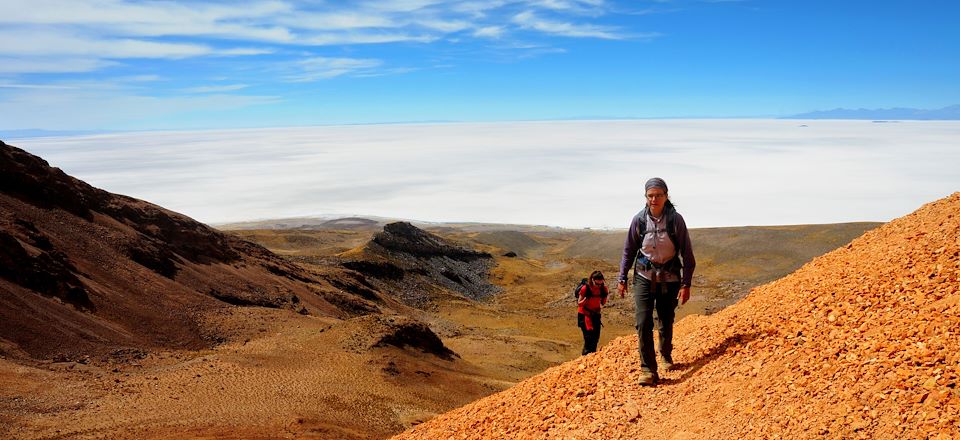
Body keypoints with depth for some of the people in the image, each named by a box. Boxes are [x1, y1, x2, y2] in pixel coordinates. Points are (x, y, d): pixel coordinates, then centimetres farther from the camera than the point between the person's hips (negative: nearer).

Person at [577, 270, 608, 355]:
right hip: (584, 315, -5)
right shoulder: (585, 288, -20)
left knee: (596, 337, 6)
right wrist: (586, 299, -31)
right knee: (588, 337, -14)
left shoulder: (603, 289, -8)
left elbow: (603, 302, 8)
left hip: (595, 314, 5)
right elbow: (579, 304, -11)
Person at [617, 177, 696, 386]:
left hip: (670, 278, 0)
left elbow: (687, 254, -5)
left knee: (666, 323, 13)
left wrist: (686, 284, -8)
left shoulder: (676, 220, -10)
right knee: (643, 323, -12)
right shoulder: (639, 220, -6)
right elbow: (629, 250, 5)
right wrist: (622, 278, 5)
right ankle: (648, 369, -4)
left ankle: (666, 355, 41)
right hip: (644, 277, 0)